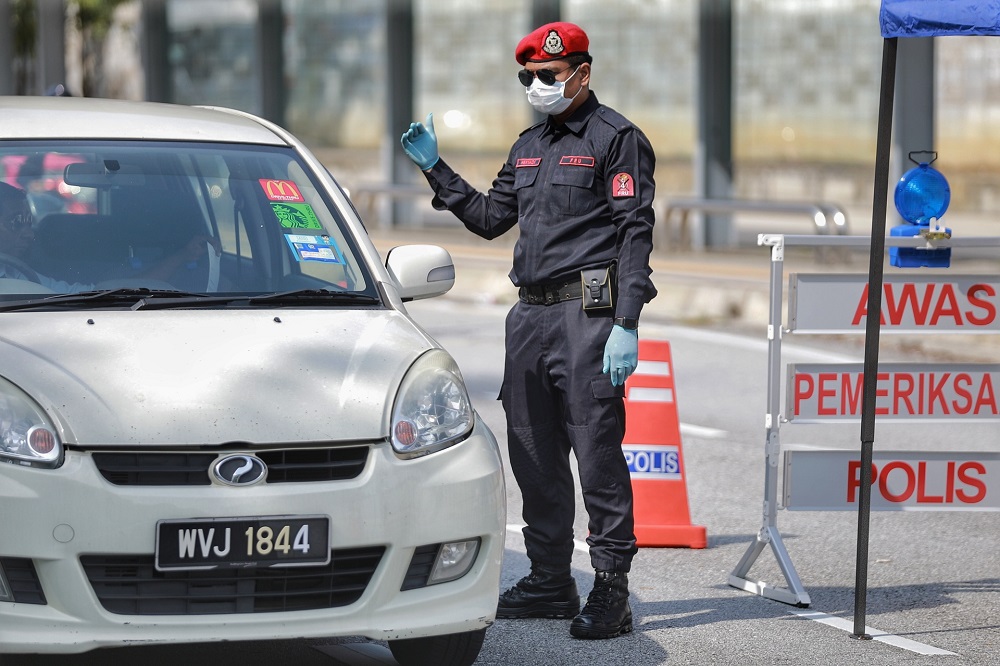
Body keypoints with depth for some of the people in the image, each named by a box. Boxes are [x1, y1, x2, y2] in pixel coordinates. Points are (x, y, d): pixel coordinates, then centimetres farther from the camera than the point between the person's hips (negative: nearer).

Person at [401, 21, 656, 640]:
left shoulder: (617, 138, -4)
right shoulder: (529, 146, 19)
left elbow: (635, 234, -10)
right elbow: (490, 218, 25)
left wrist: (625, 325, -18)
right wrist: (436, 169, 15)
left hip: (588, 314, -8)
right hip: (530, 316, 8)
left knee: (598, 454, -8)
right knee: (535, 456, 11)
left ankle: (612, 589, -6)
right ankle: (550, 582, 20)